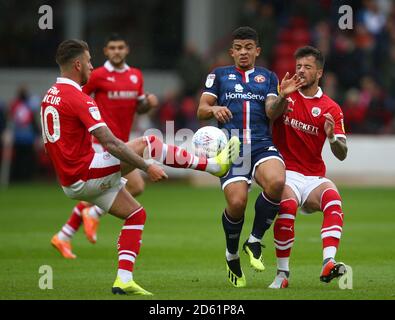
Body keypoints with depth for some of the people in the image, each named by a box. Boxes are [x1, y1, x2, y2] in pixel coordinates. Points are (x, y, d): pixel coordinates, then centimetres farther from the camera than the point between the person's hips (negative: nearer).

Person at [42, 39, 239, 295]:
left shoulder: (51, 95, 13)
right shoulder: (79, 99, -17)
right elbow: (110, 143, -21)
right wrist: (148, 168, -16)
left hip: (70, 182, 10)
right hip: (86, 174, -10)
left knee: (136, 213, 15)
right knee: (148, 143, -4)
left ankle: (124, 280, 6)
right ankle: (215, 164, 5)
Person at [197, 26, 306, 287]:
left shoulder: (268, 77, 18)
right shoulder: (219, 75, 17)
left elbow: (272, 113, 6)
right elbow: (201, 110, 12)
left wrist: (282, 97, -15)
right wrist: (214, 109, -11)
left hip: (262, 146, 1)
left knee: (276, 182, -32)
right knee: (237, 202, -21)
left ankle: (255, 241, -9)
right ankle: (232, 255, 9)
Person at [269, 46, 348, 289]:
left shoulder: (331, 109, 5)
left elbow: (342, 155, 1)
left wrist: (332, 137, -21)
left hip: (314, 177, 1)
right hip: (286, 173, -1)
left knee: (332, 196, -32)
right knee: (287, 205, -33)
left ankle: (328, 264, -44)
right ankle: (283, 273, -22)